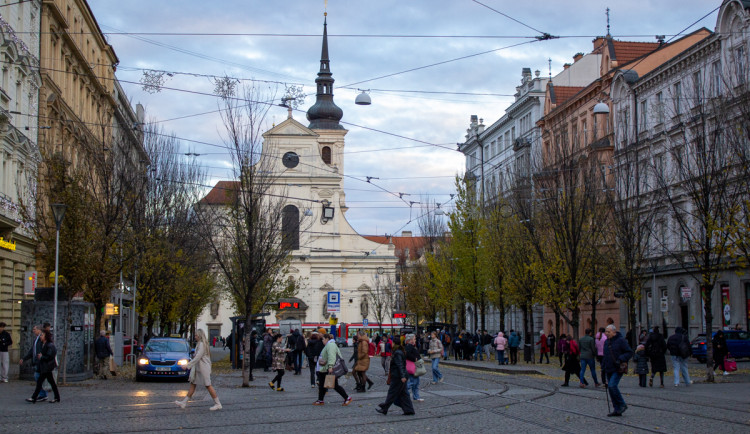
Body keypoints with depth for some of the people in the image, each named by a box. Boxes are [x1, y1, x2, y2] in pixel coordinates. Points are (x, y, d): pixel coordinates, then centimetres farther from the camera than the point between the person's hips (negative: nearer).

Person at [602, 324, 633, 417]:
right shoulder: (607, 342, 16)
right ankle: (617, 410, 11)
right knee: (610, 388, 5)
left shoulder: (621, 341, -7)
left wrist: (620, 359, -21)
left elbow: (629, 352, -9)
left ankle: (622, 405, -6)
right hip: (609, 370, 8)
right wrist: (604, 368, 17)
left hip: (618, 370, -8)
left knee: (612, 386, -22)